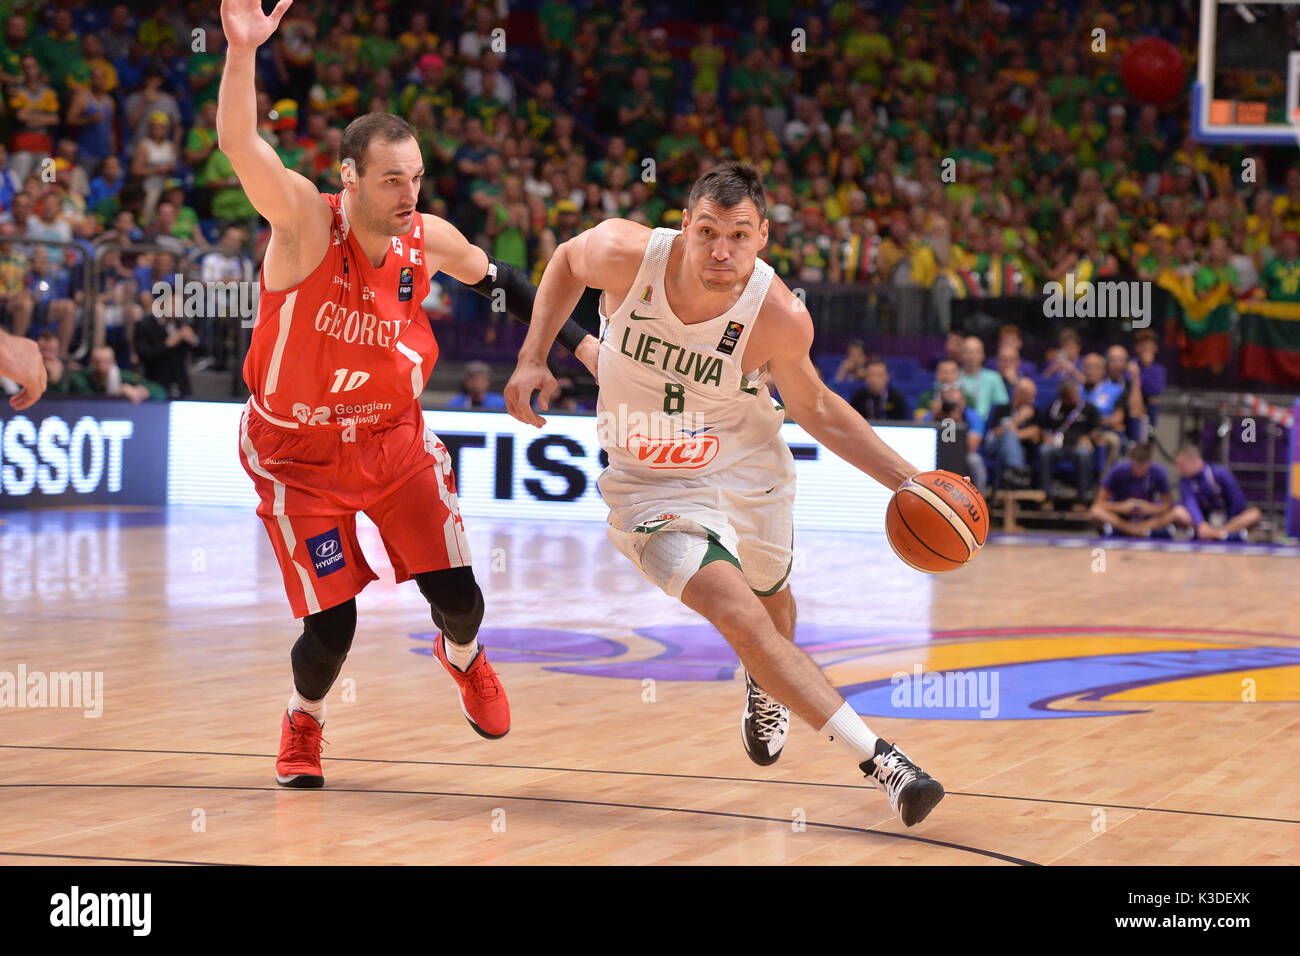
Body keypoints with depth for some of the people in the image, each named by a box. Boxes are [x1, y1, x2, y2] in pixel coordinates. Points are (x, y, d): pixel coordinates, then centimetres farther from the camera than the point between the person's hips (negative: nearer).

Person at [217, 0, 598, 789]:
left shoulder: (429, 240, -10)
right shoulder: (305, 220, -23)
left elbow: (496, 280, 11)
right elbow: (240, 146, -41)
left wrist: (576, 342, 10)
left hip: (396, 441, 4)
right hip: (299, 454, -4)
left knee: (458, 597, 1)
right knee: (331, 627, -8)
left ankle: (463, 657, 41)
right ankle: (303, 724, 26)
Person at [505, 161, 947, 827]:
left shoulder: (780, 317, -25)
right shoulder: (627, 255, -26)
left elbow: (812, 406, -6)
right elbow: (567, 261, -1)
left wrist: (905, 479, -12)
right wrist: (532, 360, -9)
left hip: (750, 472, 2)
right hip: (654, 487, -2)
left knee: (771, 599, 26)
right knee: (740, 617, -21)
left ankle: (765, 689, 63)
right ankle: (878, 760, -18)